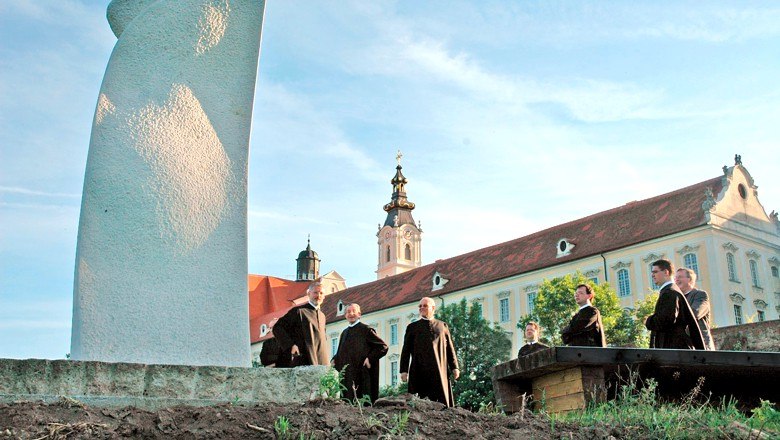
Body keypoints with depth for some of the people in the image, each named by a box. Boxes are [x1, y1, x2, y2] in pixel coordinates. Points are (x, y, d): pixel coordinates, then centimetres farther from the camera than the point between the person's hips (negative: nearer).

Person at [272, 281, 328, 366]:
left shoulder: (322, 316, 21)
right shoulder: (298, 311, -1)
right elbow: (277, 328, -4)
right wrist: (290, 345, -13)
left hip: (322, 363, 7)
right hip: (303, 363, -7)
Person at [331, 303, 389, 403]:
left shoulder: (366, 330, -2)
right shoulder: (344, 333, 18)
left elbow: (383, 346, -5)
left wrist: (370, 358, -15)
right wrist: (334, 360, 6)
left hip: (360, 375, -6)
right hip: (345, 375, 6)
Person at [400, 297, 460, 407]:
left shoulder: (442, 326, 18)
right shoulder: (412, 327, 16)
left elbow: (450, 348, 14)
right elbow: (406, 350, 11)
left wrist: (454, 367, 5)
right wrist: (404, 370, 2)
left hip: (440, 371, 1)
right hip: (419, 372, -1)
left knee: (442, 403, -4)